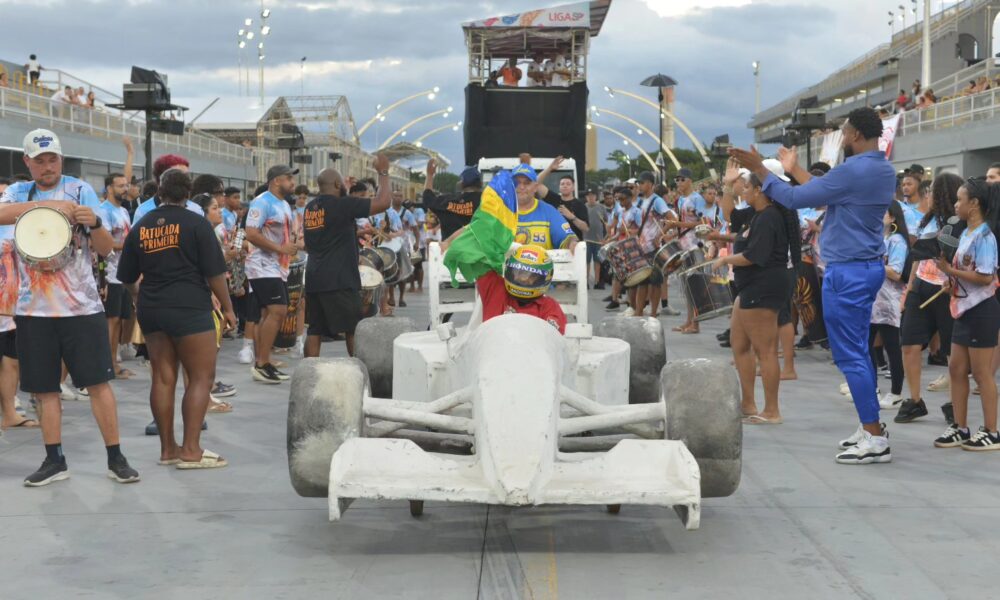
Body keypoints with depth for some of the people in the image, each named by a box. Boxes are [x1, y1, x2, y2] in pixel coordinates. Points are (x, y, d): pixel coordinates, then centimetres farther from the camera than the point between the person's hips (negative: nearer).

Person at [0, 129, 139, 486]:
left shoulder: (81, 190, 2)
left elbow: (105, 249, -2)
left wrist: (94, 223, -23)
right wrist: (48, 205, -28)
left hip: (81, 306, -2)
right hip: (33, 308, 2)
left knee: (98, 381, -4)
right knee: (44, 387, 6)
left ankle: (116, 458, 2)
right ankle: (54, 460, 16)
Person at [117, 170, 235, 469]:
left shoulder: (141, 226, 7)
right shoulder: (196, 223, -6)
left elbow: (127, 277, 14)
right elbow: (214, 272, -9)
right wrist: (227, 308, 2)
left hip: (151, 310, 6)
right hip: (189, 308, -5)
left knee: (163, 378, 9)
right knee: (201, 377, 0)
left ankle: (167, 448, 14)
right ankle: (191, 450, -5)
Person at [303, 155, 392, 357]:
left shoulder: (310, 208, 12)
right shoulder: (342, 205, -12)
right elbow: (383, 202, -15)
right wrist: (383, 173, -1)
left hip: (314, 279, 7)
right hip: (339, 280, -7)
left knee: (315, 330, 8)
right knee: (353, 329, 1)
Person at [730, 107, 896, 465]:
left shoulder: (853, 171, -19)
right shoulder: (884, 170, 11)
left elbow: (795, 199, -16)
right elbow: (825, 193, 20)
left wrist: (759, 169, -6)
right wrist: (795, 170, 28)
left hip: (847, 272, -10)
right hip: (868, 265, 10)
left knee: (849, 355, -6)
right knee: (857, 351, 17)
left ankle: (876, 439, -5)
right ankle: (870, 427, 21)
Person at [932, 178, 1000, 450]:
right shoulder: (965, 234, 10)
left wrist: (950, 270, -19)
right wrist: (951, 280, -1)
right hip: (964, 309, 9)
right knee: (957, 369, 11)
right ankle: (960, 428, 20)